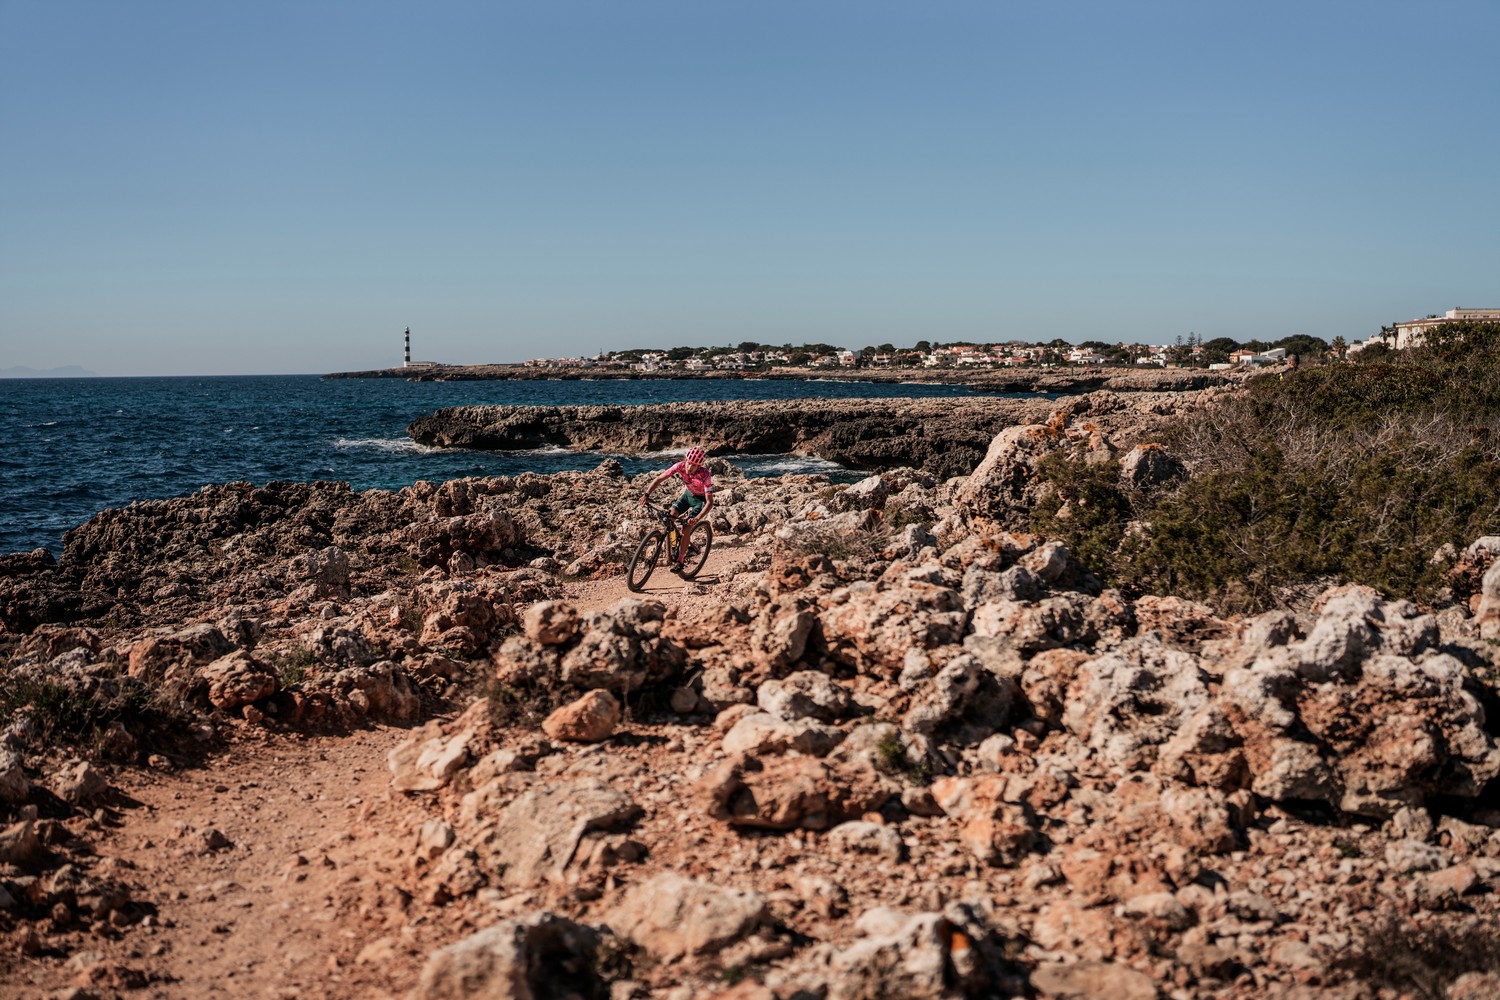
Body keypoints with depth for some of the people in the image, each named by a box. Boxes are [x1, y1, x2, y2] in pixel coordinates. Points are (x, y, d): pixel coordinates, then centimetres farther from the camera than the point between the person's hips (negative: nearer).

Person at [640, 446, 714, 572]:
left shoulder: (705, 475, -35)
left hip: (701, 499, -4)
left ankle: (680, 560, -3)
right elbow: (659, 479, -22)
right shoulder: (680, 466, -26)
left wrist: (697, 518, -47)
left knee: (686, 529, -16)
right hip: (688, 494, 4)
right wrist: (646, 494, -35)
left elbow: (710, 502, -35)